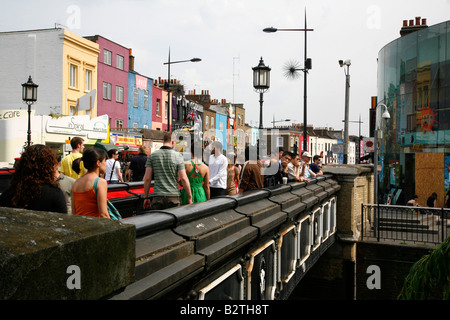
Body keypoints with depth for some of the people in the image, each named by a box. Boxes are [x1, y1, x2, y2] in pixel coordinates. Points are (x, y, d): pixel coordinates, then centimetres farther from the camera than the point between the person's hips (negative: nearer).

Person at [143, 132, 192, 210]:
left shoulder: (152, 155, 4)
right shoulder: (178, 156, -2)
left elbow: (147, 178, 0)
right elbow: (183, 178, -8)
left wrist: (146, 197, 8)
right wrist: (190, 197, 1)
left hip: (157, 197, 2)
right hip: (173, 197, -2)